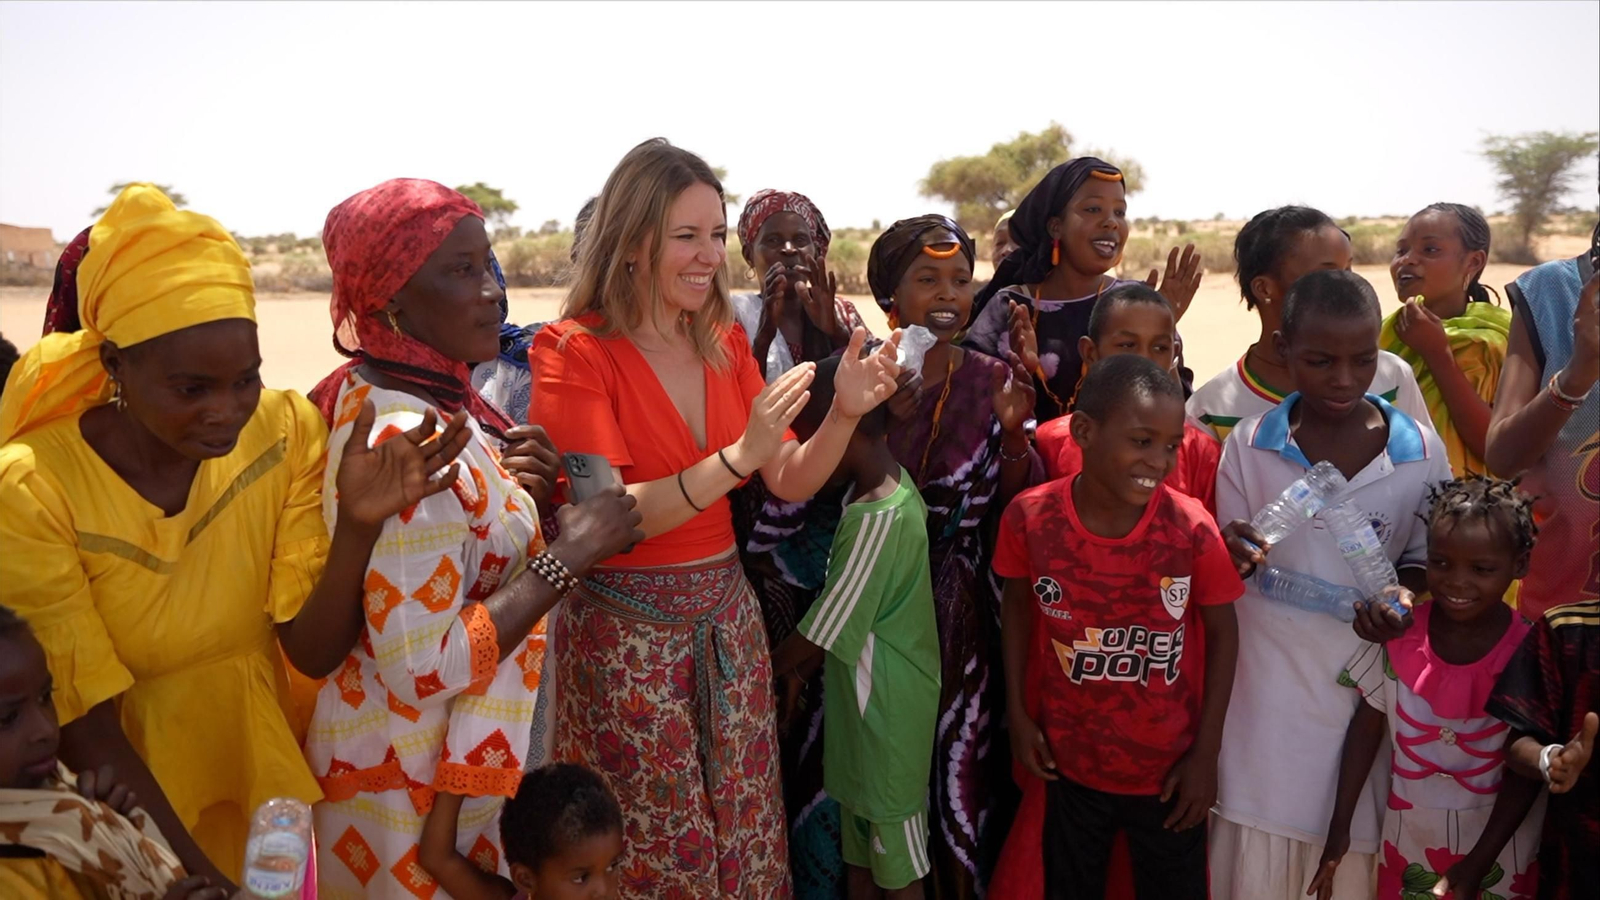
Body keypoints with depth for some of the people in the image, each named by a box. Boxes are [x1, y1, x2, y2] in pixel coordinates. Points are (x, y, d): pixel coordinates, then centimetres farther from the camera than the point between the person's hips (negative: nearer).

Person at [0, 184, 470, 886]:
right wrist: (203, 875, -23)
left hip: (271, 758, 3)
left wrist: (358, 527, -32)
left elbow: (313, 652, -16)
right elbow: (87, 731, -18)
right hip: (132, 793, -3)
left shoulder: (287, 429, -16)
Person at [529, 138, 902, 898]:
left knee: (744, 835, 14)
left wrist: (846, 413, -14)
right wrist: (738, 455, -30)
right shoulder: (575, 352, -12)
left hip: (728, 616, 5)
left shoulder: (726, 342, 5)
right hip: (626, 632, -5)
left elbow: (790, 484, 4)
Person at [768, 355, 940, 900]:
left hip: (887, 705, -9)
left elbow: (822, 631, -20)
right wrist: (796, 664, 8)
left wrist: (767, 670, -4)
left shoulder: (876, 520, -28)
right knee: (860, 843, 23)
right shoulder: (892, 485, 0)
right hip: (866, 694, 9)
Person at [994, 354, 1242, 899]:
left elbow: (1222, 633, -7)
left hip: (1169, 769, 0)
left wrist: (1206, 754, -6)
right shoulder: (1029, 517, -18)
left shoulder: (1192, 528, -20)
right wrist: (1017, 713, 0)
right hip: (1070, 763, 1)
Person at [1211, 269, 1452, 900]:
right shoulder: (1250, 444, -4)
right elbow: (1229, 563, 2)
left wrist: (1404, 594, -15)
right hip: (1271, 676, 0)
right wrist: (1234, 556, -22)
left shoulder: (1419, 449, -3)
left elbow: (1424, 556, 8)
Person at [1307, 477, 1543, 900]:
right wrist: (1339, 829, -5)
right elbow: (1367, 728, -4)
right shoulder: (1399, 635, -13)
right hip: (1409, 834, 2)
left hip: (1497, 840, -2)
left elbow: (1525, 771, -9)